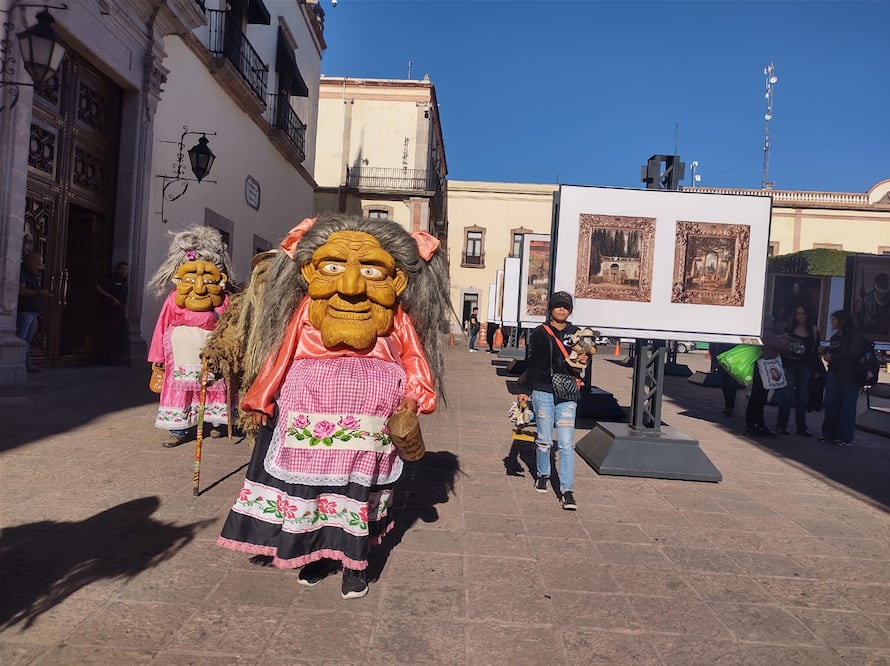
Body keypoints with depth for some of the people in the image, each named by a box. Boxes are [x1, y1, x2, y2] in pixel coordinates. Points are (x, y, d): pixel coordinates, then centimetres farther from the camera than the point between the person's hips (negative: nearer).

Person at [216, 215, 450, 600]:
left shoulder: (397, 318, 2)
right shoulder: (306, 310, 4)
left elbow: (414, 357, 3)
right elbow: (283, 354, 6)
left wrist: (413, 396, -12)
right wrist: (262, 400, 8)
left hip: (371, 407, 0)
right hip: (310, 406, 1)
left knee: (360, 483, 6)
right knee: (309, 479, 8)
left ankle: (354, 562, 22)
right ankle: (317, 553, 29)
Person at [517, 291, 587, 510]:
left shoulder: (576, 333, 7)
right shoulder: (539, 333, 1)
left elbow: (584, 358, 17)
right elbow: (530, 363, 3)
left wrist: (583, 360, -7)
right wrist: (524, 390, 1)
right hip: (542, 392, -1)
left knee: (566, 443, -4)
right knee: (544, 439, 10)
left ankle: (567, 491, 0)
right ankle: (542, 475, 34)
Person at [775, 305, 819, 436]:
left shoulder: (813, 331, 8)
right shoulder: (789, 328, 3)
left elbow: (815, 351, 9)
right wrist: (781, 364, -8)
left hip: (805, 368, 2)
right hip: (789, 365, -2)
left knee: (802, 397, 8)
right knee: (786, 396, -3)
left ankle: (801, 427, 15)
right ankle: (781, 425, 4)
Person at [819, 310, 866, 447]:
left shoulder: (855, 335, -5)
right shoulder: (835, 337, 19)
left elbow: (853, 354, -17)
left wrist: (832, 357, -13)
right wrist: (825, 352, 4)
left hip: (849, 377, -7)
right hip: (834, 375, 7)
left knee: (847, 407, -4)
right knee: (831, 405, 3)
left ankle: (845, 438, 0)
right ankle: (829, 434, 10)